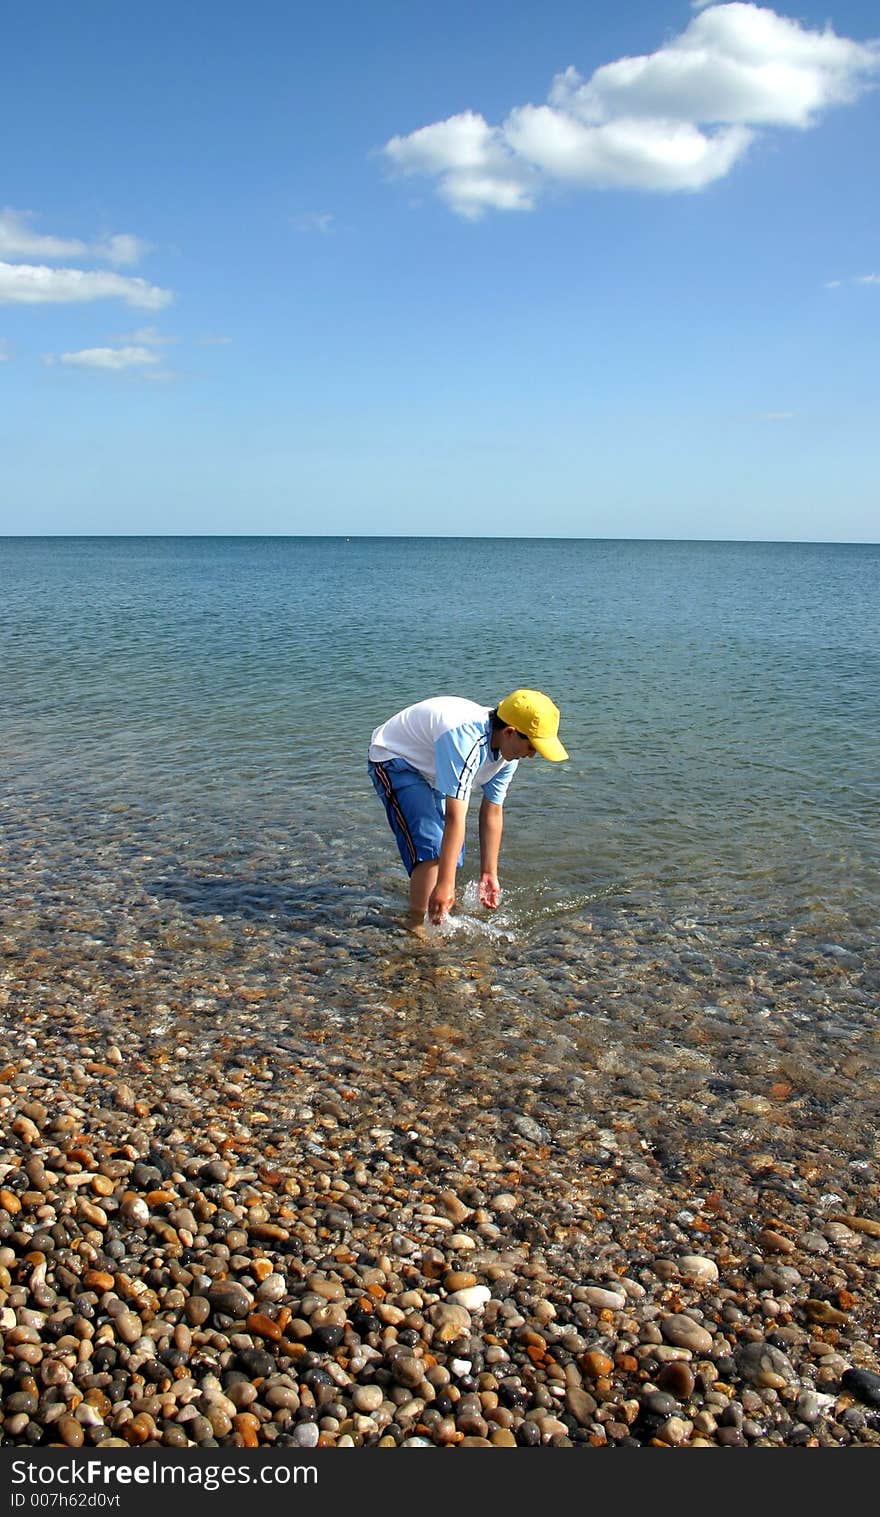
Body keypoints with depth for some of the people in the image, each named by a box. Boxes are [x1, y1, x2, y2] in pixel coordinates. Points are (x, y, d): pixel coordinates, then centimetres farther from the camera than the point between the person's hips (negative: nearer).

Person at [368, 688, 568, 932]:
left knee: (451, 848, 14)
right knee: (431, 846, -23)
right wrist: (445, 884, -41)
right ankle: (418, 926, -13)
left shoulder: (508, 749, -12)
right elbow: (455, 818, -42)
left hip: (429, 770, 9)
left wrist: (489, 874, 0)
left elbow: (493, 812, -3)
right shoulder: (466, 739, -40)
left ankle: (438, 917, 35)